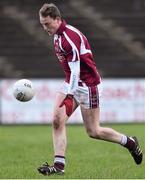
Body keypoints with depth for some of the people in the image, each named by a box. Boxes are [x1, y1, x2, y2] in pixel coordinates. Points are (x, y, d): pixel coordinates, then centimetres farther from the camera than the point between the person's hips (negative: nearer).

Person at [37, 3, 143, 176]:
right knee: (57, 121, -7)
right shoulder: (57, 35, 7)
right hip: (71, 83, 9)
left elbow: (75, 71, -29)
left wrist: (69, 95, -36)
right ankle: (59, 165, -7)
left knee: (93, 132, 0)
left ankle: (129, 142, 21)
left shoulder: (70, 36, -23)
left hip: (87, 84, -9)